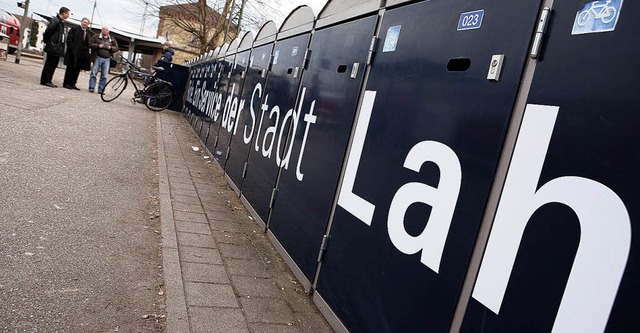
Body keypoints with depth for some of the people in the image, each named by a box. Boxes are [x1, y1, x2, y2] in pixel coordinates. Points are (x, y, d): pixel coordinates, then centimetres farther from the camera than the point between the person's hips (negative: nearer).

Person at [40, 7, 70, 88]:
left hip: (58, 48, 9)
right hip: (53, 47, -9)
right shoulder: (55, 21, -11)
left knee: (53, 65, 11)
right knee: (49, 64, -4)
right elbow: (48, 31, -16)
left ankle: (48, 81, 17)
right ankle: (44, 81, 2)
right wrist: (47, 41, -7)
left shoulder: (61, 22, 16)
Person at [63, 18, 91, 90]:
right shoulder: (74, 29, 1)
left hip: (83, 54, 5)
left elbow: (88, 43, 9)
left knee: (77, 69, 7)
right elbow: (69, 40, -4)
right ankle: (66, 83, 8)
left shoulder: (88, 32, 13)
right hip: (73, 53, -4)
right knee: (70, 68, 1)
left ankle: (72, 84, 14)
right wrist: (72, 49, -13)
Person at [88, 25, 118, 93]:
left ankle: (101, 90, 6)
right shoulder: (96, 37, 8)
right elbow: (90, 44, 2)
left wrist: (110, 47, -6)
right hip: (97, 58, -2)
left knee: (104, 76, 1)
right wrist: (99, 45, -13)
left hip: (107, 59, 2)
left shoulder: (112, 39, 15)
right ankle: (91, 88, 3)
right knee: (93, 73, -4)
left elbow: (116, 48, 13)